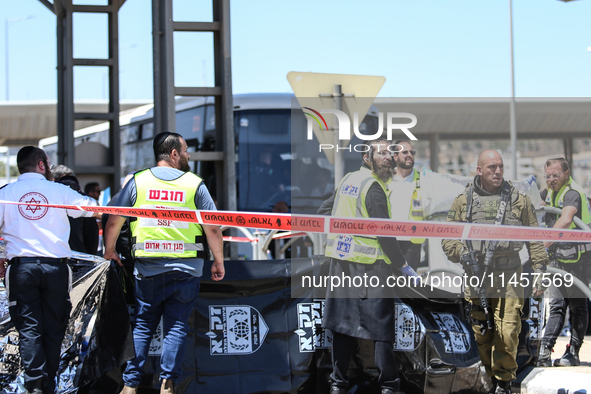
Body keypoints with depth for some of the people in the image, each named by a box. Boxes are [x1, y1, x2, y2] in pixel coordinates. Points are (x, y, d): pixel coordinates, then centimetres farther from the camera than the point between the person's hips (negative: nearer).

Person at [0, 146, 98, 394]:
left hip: (21, 266, 0)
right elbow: (93, 207, 12)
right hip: (55, 266, 0)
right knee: (53, 329, 8)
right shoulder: (59, 191, 3)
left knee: (29, 329, 0)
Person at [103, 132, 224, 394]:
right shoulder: (194, 184, 0)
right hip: (186, 269, -1)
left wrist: (109, 251, 19)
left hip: (147, 269, 1)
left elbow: (113, 221, 4)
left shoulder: (137, 181, 3)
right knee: (177, 327, 5)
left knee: (142, 327, 9)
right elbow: (213, 227, -2)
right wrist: (218, 262, 8)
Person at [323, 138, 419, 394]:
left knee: (343, 322, 11)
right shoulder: (374, 187, -12)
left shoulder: (347, 179, 11)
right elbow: (383, 233, -16)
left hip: (340, 262, 8)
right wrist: (403, 267, -10)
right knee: (381, 325, -1)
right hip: (369, 265, -8)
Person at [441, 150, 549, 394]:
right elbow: (448, 238, 10)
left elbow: (534, 239, 10)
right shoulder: (463, 201, 9)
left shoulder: (519, 200, 8)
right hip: (475, 276, 1)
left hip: (509, 278, -1)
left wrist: (540, 269, 3)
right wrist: (462, 254, -9)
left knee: (507, 333, -9)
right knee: (481, 335, 3)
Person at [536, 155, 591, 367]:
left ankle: (573, 353, 10)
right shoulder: (551, 192, 9)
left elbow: (566, 219, -37)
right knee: (557, 305, 1)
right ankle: (545, 351, -6)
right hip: (557, 257, 7)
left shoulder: (573, 193, -18)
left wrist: (545, 243, -46)